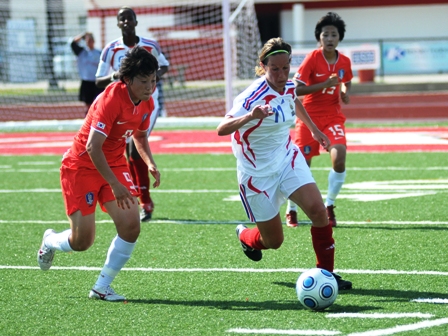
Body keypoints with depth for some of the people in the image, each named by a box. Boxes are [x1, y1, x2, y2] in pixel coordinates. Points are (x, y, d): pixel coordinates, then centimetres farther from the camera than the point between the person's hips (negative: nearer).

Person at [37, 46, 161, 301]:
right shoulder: (111, 99, -27)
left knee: (131, 225, -14)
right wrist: (114, 185, -34)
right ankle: (51, 241, 34)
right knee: (82, 241, -4)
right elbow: (93, 147, -31)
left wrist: (150, 163, -1)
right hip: (82, 165, -7)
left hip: (115, 164, 7)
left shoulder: (147, 103, -3)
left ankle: (102, 288, 0)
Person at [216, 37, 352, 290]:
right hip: (257, 172, -5)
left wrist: (314, 129, 27)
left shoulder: (288, 87, -5)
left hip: (288, 158, 5)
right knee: (274, 241, 4)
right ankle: (245, 236, 40)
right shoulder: (254, 97, -26)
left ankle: (326, 272, -4)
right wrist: (250, 117, -57)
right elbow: (222, 129, -40)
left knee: (317, 209, -17)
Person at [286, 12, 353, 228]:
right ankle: (291, 210, 23)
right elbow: (296, 89, -19)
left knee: (339, 159, -18)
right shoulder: (313, 58, -13)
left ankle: (329, 206, 2)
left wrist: (345, 93, -1)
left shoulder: (344, 62, 0)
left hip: (333, 116, 3)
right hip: (309, 116, -2)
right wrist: (325, 84, -26)